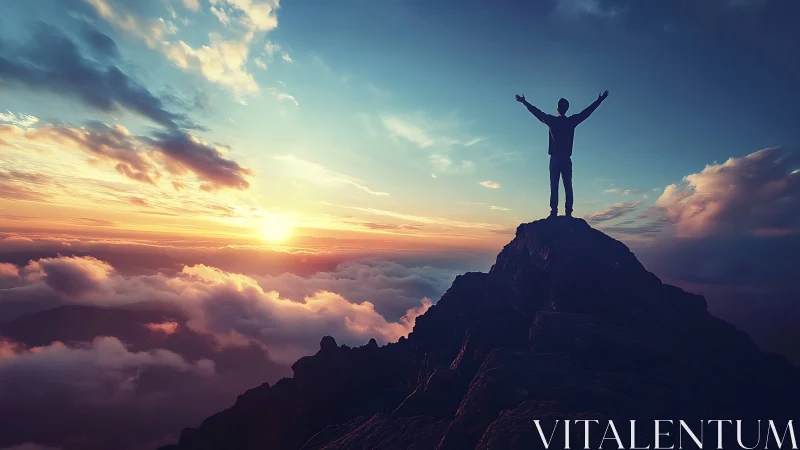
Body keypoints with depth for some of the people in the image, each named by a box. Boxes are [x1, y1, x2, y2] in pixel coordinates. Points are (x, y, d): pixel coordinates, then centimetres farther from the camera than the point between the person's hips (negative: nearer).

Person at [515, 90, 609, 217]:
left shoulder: (552, 121, 2)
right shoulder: (572, 121, 5)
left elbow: (538, 112, 12)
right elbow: (587, 111, 15)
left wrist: (525, 102, 23)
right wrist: (599, 100, 27)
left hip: (555, 159, -1)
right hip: (566, 159, 1)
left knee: (554, 186, -6)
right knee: (568, 186, -1)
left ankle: (554, 211, -14)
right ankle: (568, 211, -8)